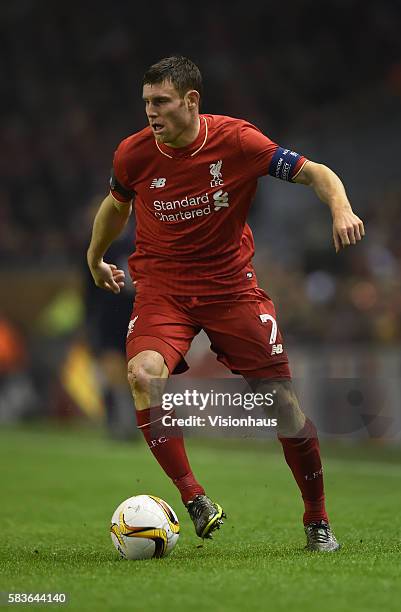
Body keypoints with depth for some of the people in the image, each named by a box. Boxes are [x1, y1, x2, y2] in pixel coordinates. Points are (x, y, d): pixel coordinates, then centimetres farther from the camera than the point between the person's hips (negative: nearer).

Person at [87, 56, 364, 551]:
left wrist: (341, 209, -29)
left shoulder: (235, 140, -13)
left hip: (230, 283, -1)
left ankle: (317, 522, 16)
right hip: (161, 287, 1)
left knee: (283, 401, -3)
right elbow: (116, 204, 16)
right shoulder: (133, 153, -7)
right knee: (143, 374, -30)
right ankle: (192, 497, -22)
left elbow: (314, 172, -9)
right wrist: (95, 261, 29)